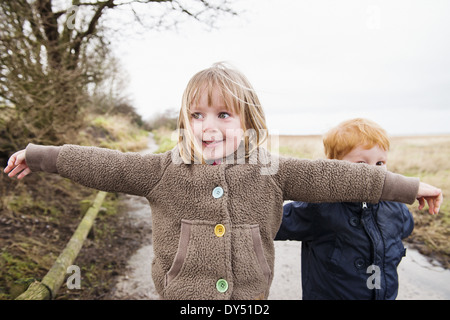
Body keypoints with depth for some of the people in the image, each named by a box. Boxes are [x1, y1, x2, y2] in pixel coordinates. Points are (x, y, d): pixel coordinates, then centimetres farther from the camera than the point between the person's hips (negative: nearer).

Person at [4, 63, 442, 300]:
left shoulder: (272, 171, -9)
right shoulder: (163, 171, -10)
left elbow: (333, 177, -7)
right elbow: (105, 165, -5)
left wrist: (409, 186, -1)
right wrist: (39, 155, 2)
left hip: (251, 295, 1)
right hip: (180, 292, 0)